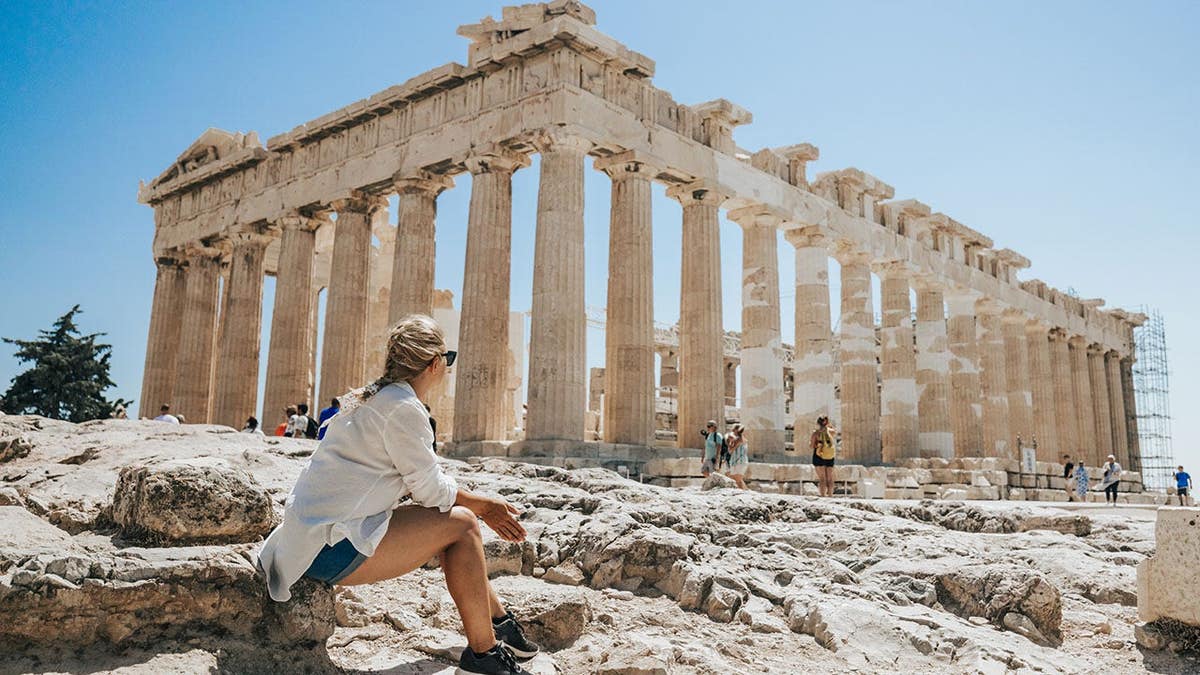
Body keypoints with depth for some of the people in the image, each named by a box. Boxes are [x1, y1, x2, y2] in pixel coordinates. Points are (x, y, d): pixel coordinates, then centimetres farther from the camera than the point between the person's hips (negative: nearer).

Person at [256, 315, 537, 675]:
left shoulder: (375, 398, 13)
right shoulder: (403, 408, -17)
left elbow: (423, 481, 16)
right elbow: (433, 491, -13)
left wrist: (482, 506, 12)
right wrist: (485, 505, 4)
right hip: (333, 547, -10)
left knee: (448, 518, 14)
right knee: (461, 524, -10)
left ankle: (499, 621, 23)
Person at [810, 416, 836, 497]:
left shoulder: (816, 433, -9)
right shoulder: (830, 431, 1)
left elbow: (812, 445, -9)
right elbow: (835, 431, 26)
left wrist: (810, 441, 9)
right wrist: (829, 425, 22)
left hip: (819, 456, -3)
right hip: (830, 457, 3)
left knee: (822, 478, -2)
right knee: (830, 478, 11)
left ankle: (823, 495, -7)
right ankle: (830, 495, 12)